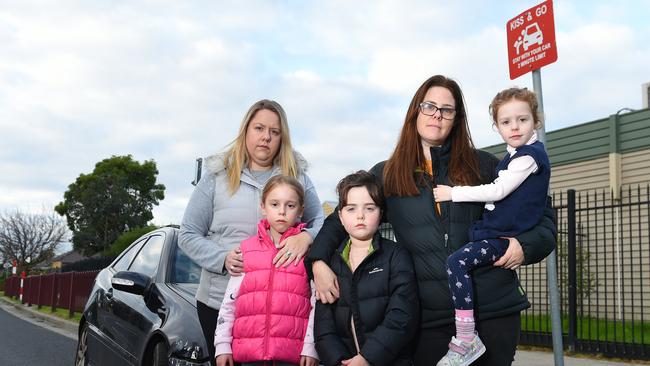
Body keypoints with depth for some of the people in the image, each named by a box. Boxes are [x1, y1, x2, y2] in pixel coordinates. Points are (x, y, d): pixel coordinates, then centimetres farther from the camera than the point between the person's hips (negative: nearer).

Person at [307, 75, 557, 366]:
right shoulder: (386, 176, 8)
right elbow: (341, 220, 12)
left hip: (495, 309, 0)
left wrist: (526, 245, -6)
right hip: (430, 318, 0)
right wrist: (318, 261, -6)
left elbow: (541, 212, 14)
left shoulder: (482, 165, 7)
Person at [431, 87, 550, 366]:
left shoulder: (529, 154, -12)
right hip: (494, 231, 11)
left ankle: (466, 339, -27)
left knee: (457, 261, -26)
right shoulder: (514, 155, 17)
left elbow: (497, 191, -18)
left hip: (503, 238, -11)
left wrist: (453, 193, -12)